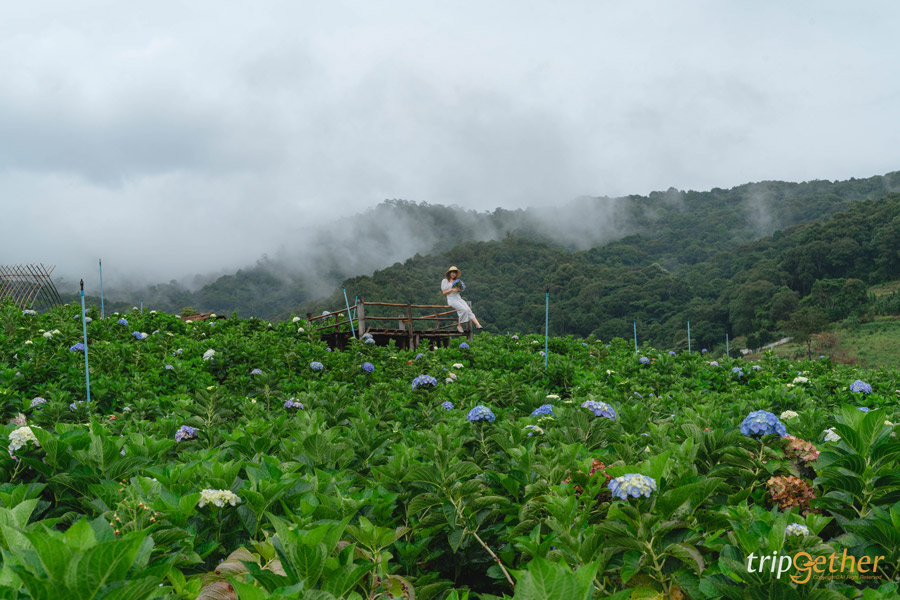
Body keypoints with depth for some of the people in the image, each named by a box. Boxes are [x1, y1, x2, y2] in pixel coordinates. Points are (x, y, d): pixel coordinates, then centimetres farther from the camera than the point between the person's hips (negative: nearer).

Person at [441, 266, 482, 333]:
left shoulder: (456, 281, 22)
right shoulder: (445, 281, 4)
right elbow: (444, 292, -2)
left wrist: (459, 290, 1)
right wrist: (452, 289, -15)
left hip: (459, 299, 6)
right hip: (451, 300, -6)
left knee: (468, 310, -19)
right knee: (464, 310, -28)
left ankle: (478, 324, -33)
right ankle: (459, 325, -16)